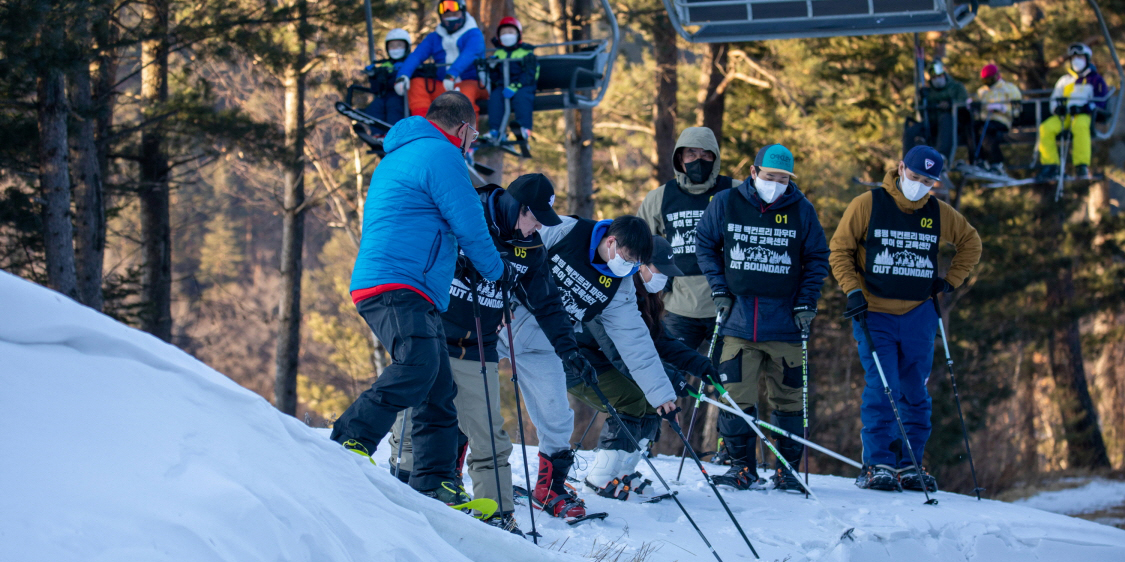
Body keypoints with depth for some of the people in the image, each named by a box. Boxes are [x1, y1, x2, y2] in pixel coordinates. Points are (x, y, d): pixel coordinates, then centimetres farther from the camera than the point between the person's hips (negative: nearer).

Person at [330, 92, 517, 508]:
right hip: (397, 288, -11)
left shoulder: (398, 157, 28)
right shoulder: (441, 154, -4)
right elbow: (469, 225, -5)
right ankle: (350, 443, -34)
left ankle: (433, 486, 0)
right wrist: (497, 270, 12)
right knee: (418, 365, -30)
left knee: (438, 392, 5)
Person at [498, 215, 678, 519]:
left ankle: (551, 487, 15)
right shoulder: (564, 231, -15)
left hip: (541, 346, 4)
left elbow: (635, 341, 0)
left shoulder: (618, 288, -3)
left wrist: (660, 392, -2)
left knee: (557, 418, -2)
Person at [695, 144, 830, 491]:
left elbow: (818, 259, 8)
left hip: (784, 324, 0)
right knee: (735, 396, -3)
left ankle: (787, 468, 14)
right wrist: (719, 289, 4)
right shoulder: (725, 204, 0)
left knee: (787, 398, 4)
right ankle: (742, 467, 8)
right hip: (739, 318, 0)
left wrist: (807, 303, 0)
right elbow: (705, 245, 12)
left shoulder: (801, 211, -1)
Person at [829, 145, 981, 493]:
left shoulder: (940, 214, 7)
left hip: (918, 317, 4)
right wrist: (853, 289, -9)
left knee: (915, 394, 5)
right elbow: (839, 250, 3)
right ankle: (877, 465, -8)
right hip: (874, 314, -4)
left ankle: (908, 466, 11)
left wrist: (950, 281, 13)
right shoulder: (867, 206, -3)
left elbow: (971, 242, 24)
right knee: (882, 390, -12)